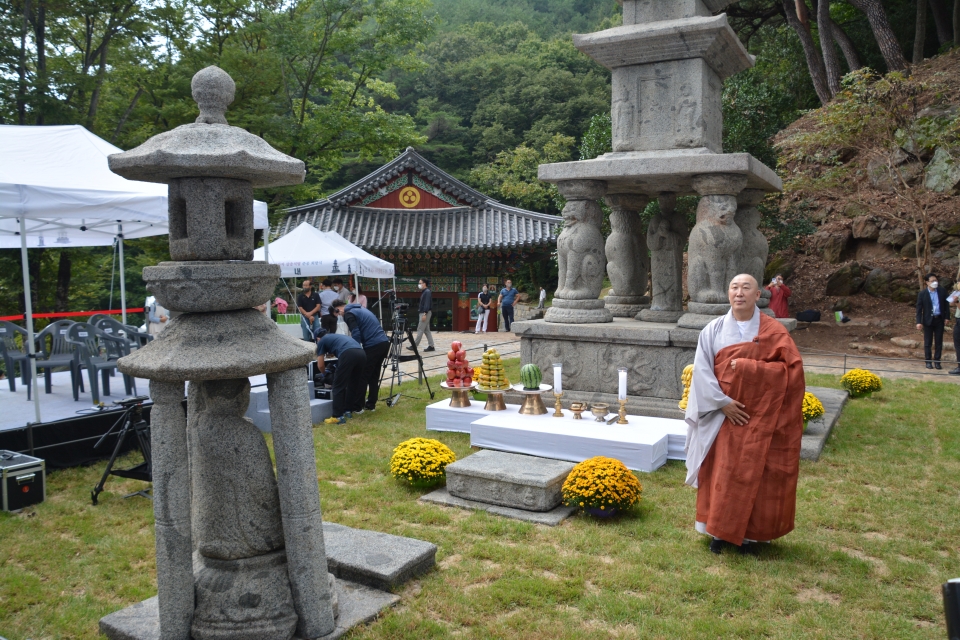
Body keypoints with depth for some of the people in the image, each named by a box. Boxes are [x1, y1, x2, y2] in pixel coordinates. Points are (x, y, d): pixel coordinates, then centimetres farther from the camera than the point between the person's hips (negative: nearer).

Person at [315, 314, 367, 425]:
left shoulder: (321, 341, 25)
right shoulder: (339, 336, 43)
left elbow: (320, 366, 24)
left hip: (348, 354, -7)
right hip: (361, 353, 7)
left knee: (338, 386, 3)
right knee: (354, 383, 23)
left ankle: (338, 416, 1)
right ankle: (348, 410, 31)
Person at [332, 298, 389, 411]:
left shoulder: (349, 314, -4)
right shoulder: (360, 309, 24)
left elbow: (356, 335, -14)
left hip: (373, 346, -9)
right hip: (384, 342, 9)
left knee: (363, 377, 1)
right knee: (374, 377, 15)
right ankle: (371, 404, 20)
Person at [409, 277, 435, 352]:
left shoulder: (427, 292, -13)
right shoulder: (424, 292, 17)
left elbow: (427, 304, -20)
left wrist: (425, 314, -24)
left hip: (425, 313, -10)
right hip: (423, 313, 10)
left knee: (420, 329, -7)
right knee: (426, 330, 9)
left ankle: (415, 345, -5)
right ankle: (431, 346, 10)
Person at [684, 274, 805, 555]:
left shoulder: (773, 331, -3)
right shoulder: (713, 330, 0)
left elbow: (792, 368, -10)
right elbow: (702, 371, -5)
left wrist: (748, 368, -18)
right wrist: (722, 402, -15)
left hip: (761, 416, -1)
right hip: (723, 414, 1)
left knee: (755, 474, 5)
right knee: (721, 474, 5)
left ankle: (750, 533, 20)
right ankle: (720, 530, 19)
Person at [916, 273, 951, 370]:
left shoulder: (941, 291, 1)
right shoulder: (922, 293, -5)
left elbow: (946, 304, 8)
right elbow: (919, 309, -5)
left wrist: (946, 317, 1)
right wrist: (919, 322, -11)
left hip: (939, 320, 2)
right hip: (928, 320, -2)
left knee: (939, 342, 5)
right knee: (928, 343, 5)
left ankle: (937, 361, 12)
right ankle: (928, 361, 12)